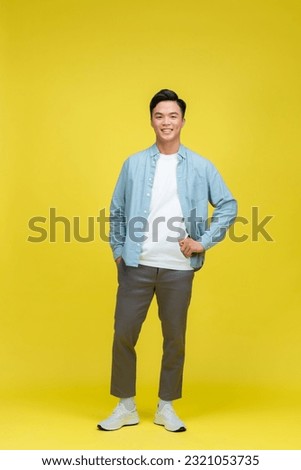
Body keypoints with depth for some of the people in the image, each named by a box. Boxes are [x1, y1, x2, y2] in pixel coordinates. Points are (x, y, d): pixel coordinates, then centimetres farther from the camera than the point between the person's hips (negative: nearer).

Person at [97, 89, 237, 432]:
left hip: (179, 268, 0)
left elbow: (228, 205, 5)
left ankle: (166, 407, 25)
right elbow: (117, 212, 9)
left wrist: (205, 241, -3)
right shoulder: (134, 164, 5)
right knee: (123, 334, 3)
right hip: (137, 265, 1)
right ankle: (125, 407, 21)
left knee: (175, 338, 8)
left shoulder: (200, 167, 3)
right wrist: (118, 251, 4)